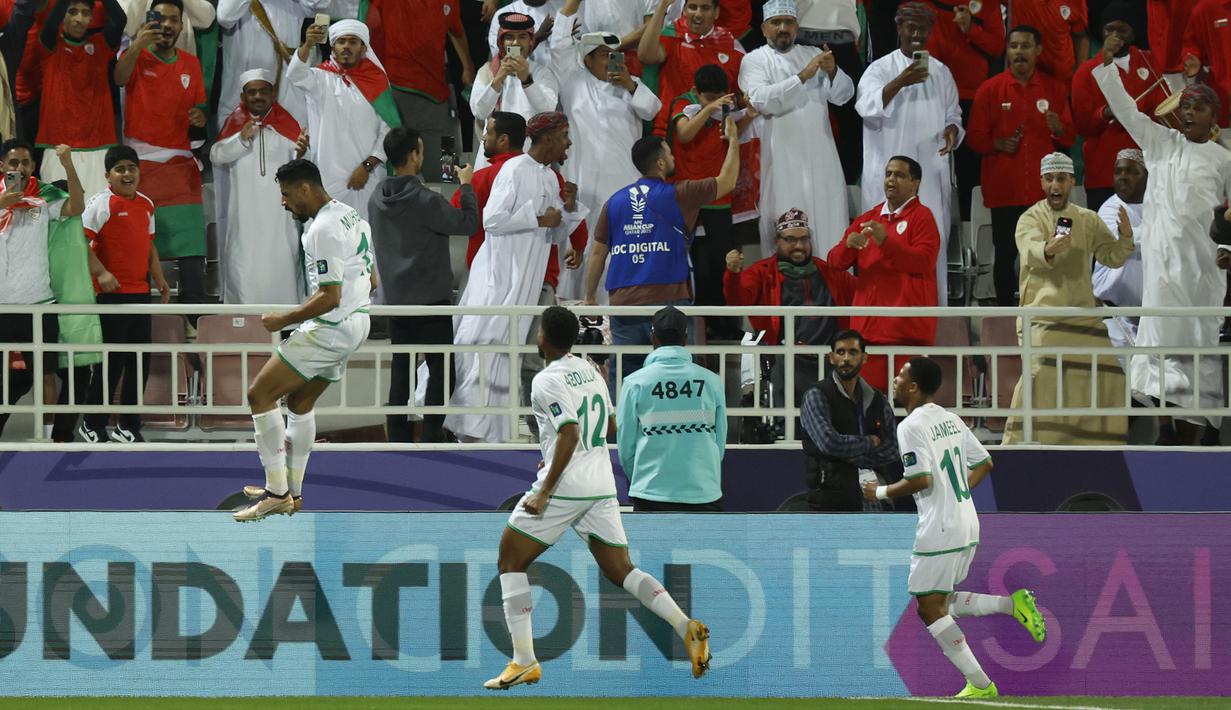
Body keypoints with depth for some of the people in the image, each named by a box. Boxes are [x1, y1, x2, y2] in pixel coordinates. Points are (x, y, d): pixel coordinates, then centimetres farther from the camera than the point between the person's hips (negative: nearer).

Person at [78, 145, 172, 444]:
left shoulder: (146, 205, 13)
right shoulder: (103, 203, -9)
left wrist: (159, 279, 17)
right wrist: (101, 272, -24)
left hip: (140, 293, 7)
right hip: (111, 293, -7)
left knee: (140, 362, 8)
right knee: (111, 362, -5)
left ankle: (128, 425, 18)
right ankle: (92, 425, 7)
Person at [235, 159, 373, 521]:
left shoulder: (323, 229, -20)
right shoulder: (352, 217, 11)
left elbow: (329, 297, -24)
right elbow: (370, 281, 20)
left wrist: (283, 320, -16)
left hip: (329, 329, -10)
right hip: (356, 322, 10)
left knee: (260, 395, -6)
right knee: (300, 400, 23)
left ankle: (276, 492, -7)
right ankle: (292, 491, 28)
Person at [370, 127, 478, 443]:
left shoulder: (378, 200, 4)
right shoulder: (424, 200, -19)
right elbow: (468, 223, -13)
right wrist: (466, 186, 0)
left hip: (395, 296, 7)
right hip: (431, 298, -7)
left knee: (401, 367, 11)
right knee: (439, 366, 2)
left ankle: (398, 432, 11)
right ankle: (432, 432, -1)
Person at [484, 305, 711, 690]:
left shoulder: (548, 381, -12)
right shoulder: (590, 370, 13)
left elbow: (569, 435, -21)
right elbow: (609, 426, 24)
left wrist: (545, 490, -20)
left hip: (565, 485, -7)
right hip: (602, 485, 7)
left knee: (510, 562, 6)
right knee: (620, 571, 11)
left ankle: (524, 662, -1)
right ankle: (687, 627, -9)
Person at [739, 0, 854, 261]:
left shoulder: (814, 55, 15)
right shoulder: (754, 61, 4)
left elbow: (843, 95, 6)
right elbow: (762, 100, -14)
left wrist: (832, 72, -15)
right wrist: (803, 76, -19)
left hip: (820, 159, 3)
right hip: (781, 160, -3)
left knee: (828, 227, 1)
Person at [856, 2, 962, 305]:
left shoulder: (941, 72, 13)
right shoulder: (880, 69, -2)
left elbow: (953, 114, 19)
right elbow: (867, 107, -19)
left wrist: (952, 130, -5)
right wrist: (901, 82, -32)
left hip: (931, 174, 4)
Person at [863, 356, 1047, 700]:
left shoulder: (911, 426, -13)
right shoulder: (951, 420, 13)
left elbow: (921, 479, -22)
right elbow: (984, 463, 18)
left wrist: (881, 492, -7)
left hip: (939, 530, -9)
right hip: (967, 525, 9)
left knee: (931, 608, 0)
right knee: (942, 603, 19)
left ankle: (980, 684, -3)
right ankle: (1012, 603, 3)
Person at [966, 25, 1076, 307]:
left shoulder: (1055, 90, 11)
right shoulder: (990, 90, 6)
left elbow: (1070, 137, 13)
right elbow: (974, 136, 6)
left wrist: (1059, 129, -10)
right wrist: (998, 143, -13)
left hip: (1044, 188, 1)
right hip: (1004, 188, -1)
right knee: (1005, 254, -1)